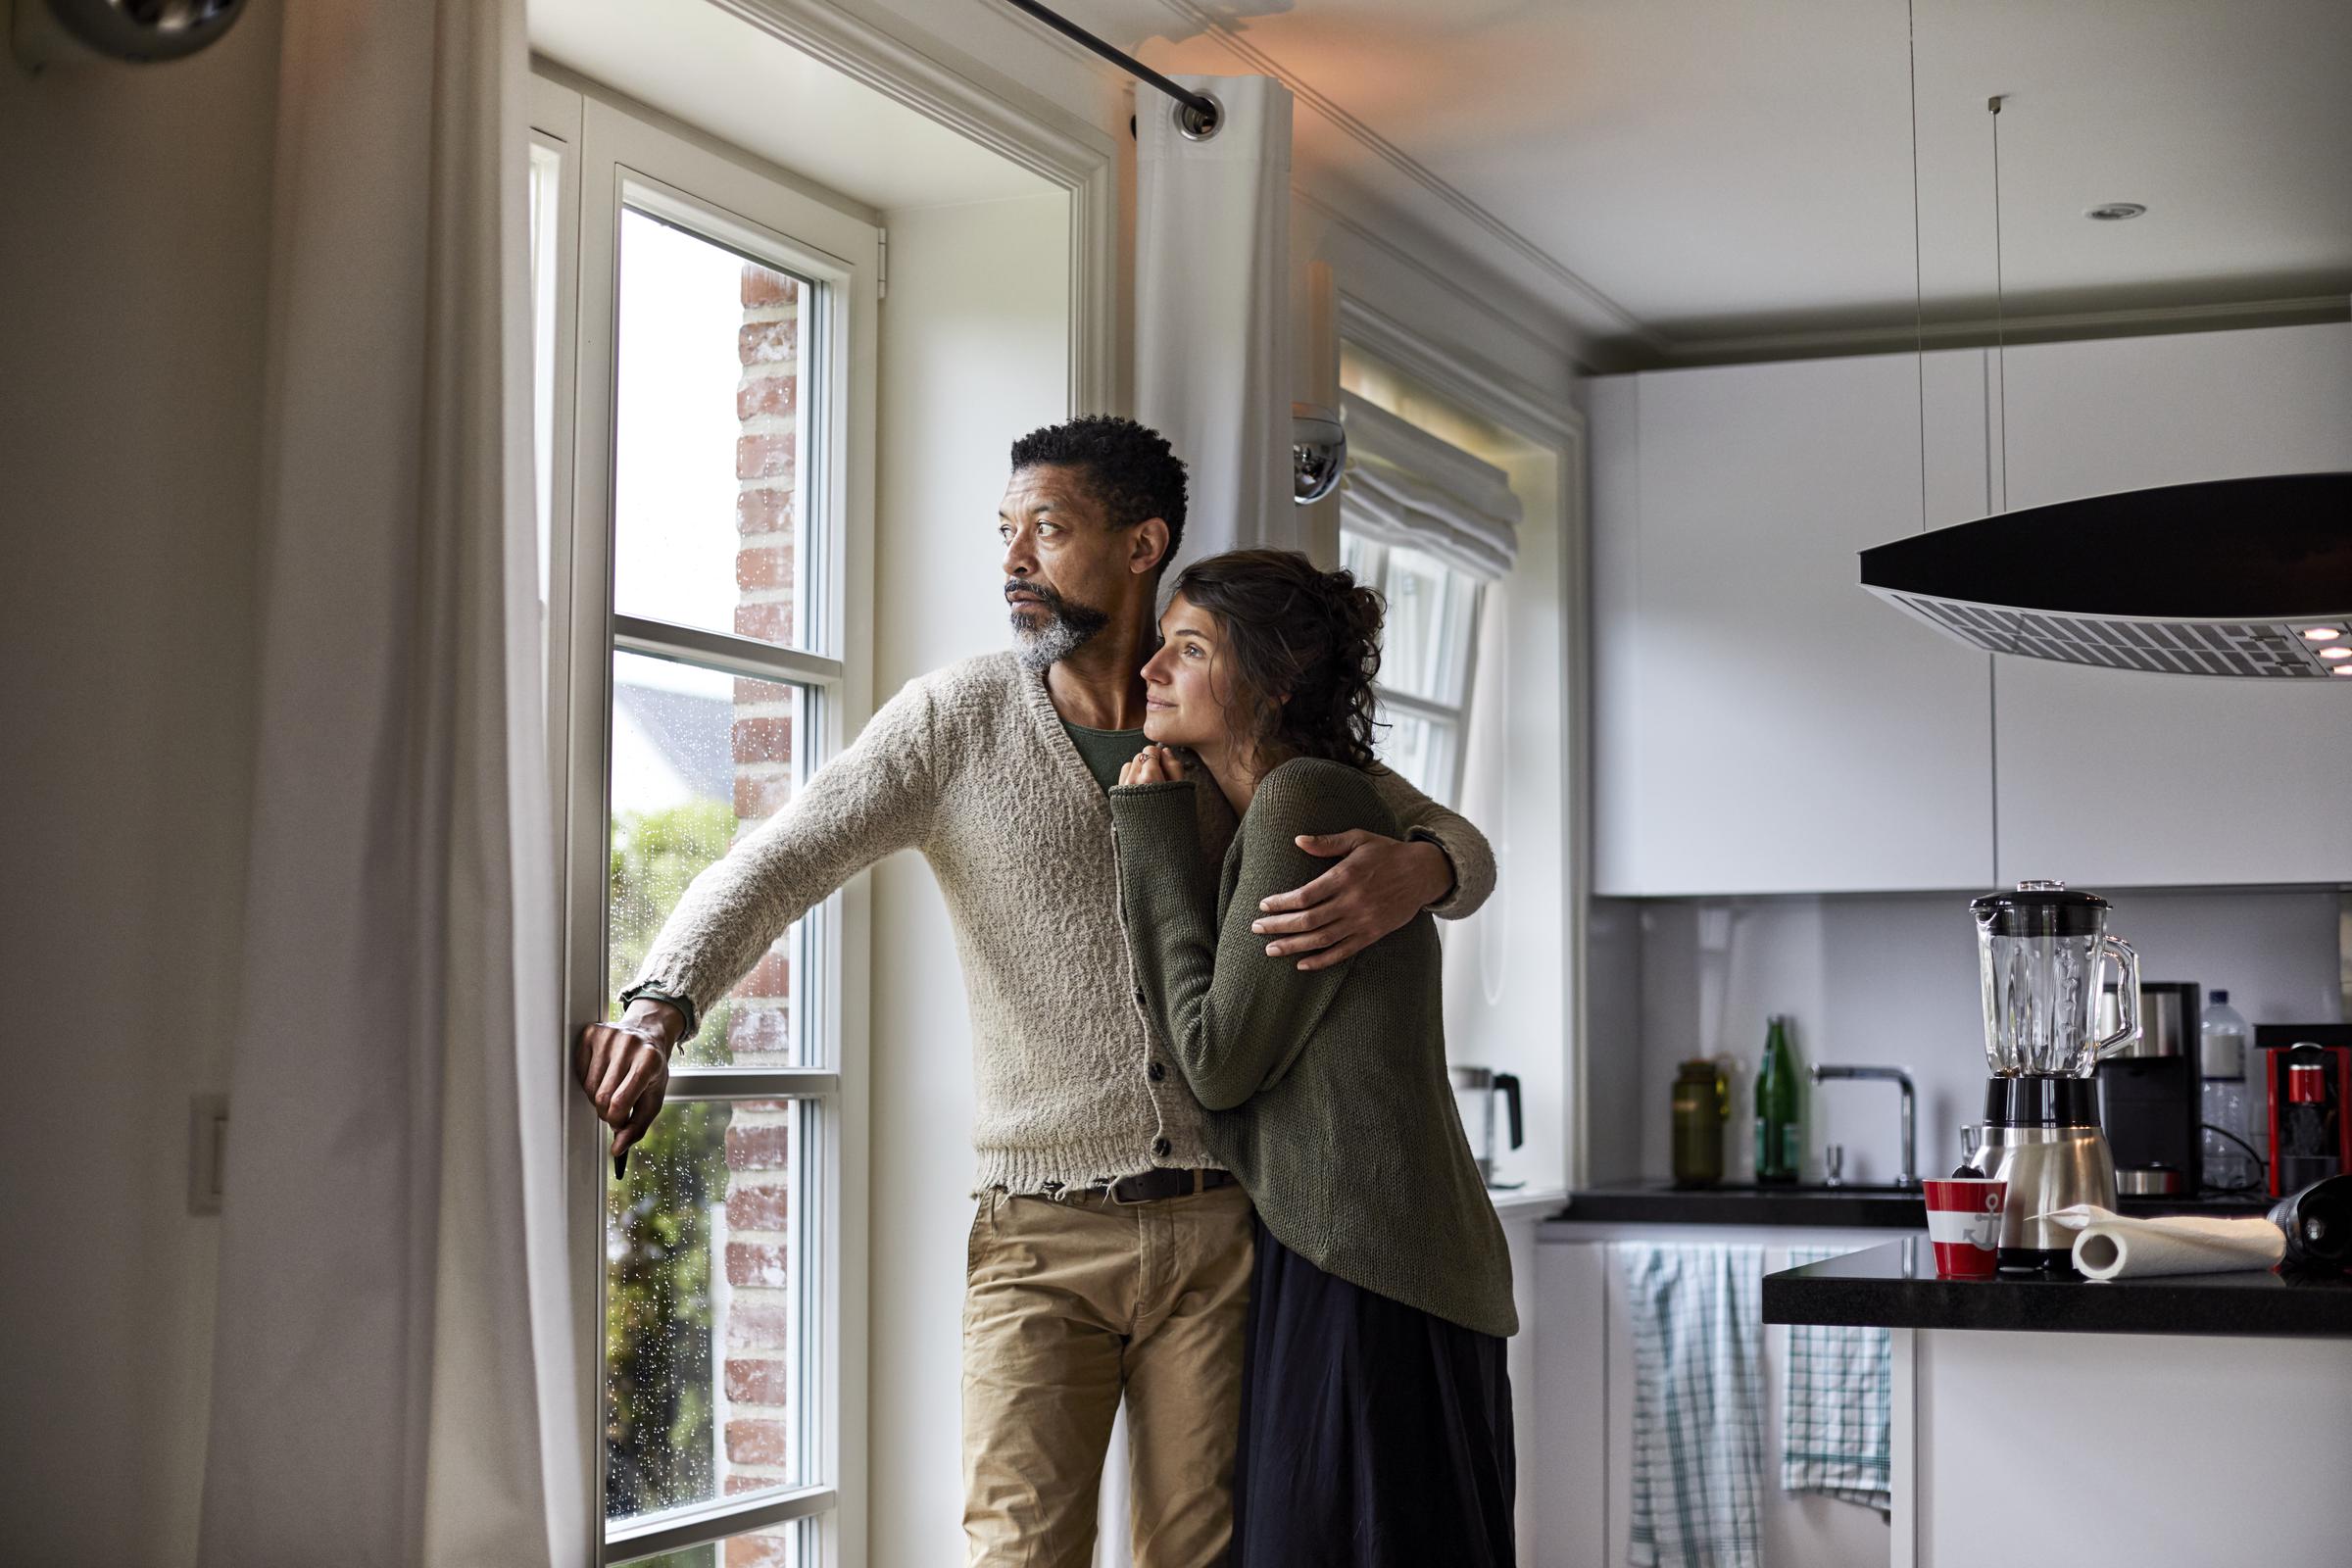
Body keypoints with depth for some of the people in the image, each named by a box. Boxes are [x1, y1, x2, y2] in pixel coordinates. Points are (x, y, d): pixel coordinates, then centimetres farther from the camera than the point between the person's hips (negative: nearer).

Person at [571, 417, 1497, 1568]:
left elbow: (1465, 849, 8)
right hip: (1042, 1234, -1)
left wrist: (1414, 871, -18)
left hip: (1223, 1225, 1)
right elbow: (778, 860, -7)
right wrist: (660, 1008, -26)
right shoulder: (954, 719, 3)